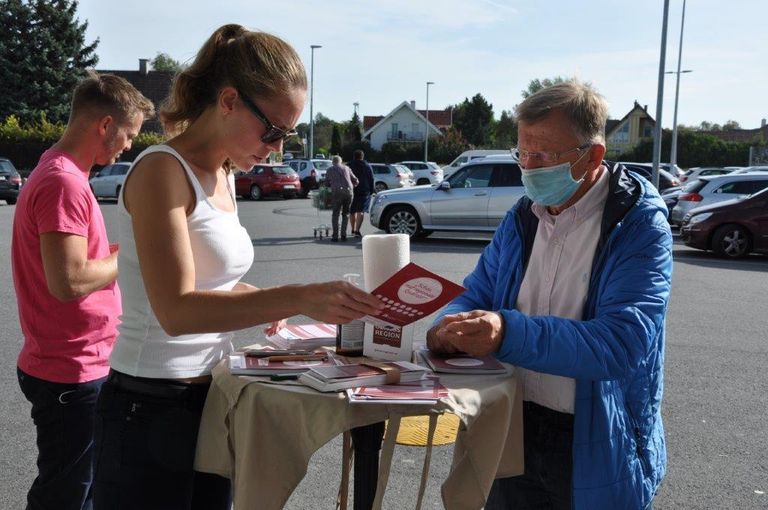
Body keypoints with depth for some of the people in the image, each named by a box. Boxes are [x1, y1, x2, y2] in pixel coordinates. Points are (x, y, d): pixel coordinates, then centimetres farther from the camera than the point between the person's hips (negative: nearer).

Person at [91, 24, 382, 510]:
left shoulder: (224, 177, 8)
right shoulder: (161, 170, -17)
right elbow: (176, 310, -28)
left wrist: (272, 301, 3)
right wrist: (297, 298, -36)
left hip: (212, 398, 8)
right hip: (152, 407, -8)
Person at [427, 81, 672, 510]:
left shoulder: (639, 227, -15)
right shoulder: (522, 218, 4)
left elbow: (623, 341, -27)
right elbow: (477, 294, 9)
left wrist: (510, 333, -39)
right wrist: (452, 326, -16)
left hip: (596, 446, -4)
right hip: (514, 429, 5)